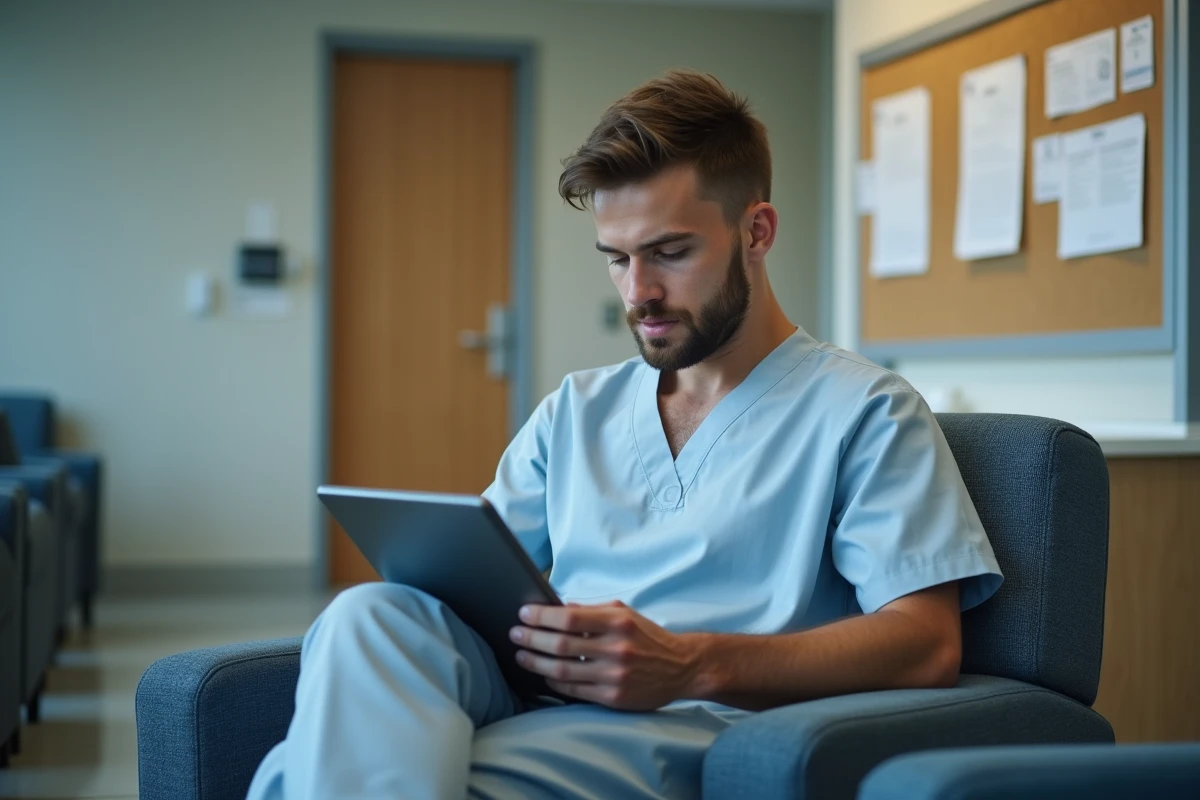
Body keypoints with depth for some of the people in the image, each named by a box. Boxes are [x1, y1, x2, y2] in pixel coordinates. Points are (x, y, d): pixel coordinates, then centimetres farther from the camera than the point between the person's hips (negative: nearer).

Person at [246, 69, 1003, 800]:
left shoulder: (863, 411, 6)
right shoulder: (575, 411, 26)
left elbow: (928, 644, -5)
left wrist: (694, 665, -19)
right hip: (540, 706, 7)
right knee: (376, 612, -31)